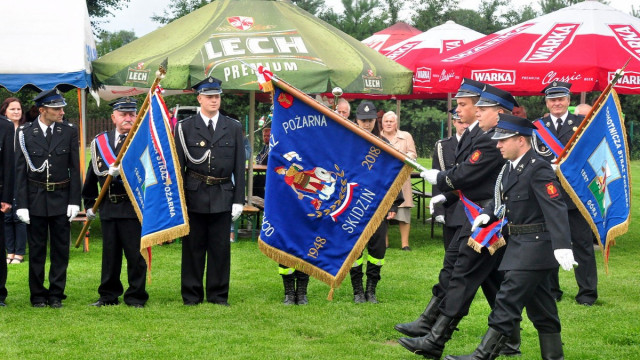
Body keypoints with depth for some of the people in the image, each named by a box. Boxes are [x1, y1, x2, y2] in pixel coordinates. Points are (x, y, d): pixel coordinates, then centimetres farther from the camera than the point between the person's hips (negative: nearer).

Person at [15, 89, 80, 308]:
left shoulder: (69, 131, 1)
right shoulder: (25, 133, -3)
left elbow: (75, 168, 3)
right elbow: (20, 171, -2)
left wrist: (74, 201, -3)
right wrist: (21, 205, -7)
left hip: (61, 199, 1)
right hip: (35, 199, -1)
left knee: (60, 249, 5)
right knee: (36, 249, 6)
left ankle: (56, 295, 14)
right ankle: (38, 296, 15)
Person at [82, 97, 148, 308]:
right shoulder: (100, 142, 12)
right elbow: (94, 172, 14)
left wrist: (122, 171, -26)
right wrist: (89, 203, 12)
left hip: (133, 206, -4)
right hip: (108, 206, 4)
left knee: (135, 254, -1)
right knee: (110, 253, 10)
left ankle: (136, 297, 8)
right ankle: (108, 296, 19)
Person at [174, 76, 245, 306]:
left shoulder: (233, 128, 9)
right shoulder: (185, 128, 4)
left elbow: (239, 167, 7)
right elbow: (178, 166, 3)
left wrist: (239, 200, 1)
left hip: (223, 196, 1)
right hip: (194, 195, -1)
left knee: (220, 248, 4)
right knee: (193, 247, 4)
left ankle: (218, 294, 13)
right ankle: (191, 294, 12)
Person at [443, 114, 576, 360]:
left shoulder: (538, 169, -17)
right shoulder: (510, 168, 11)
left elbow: (556, 208, -25)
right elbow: (501, 197, 20)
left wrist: (562, 245, -36)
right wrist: (487, 214, -2)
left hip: (536, 245, -10)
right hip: (521, 246, 10)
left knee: (508, 301, -10)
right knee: (539, 306, 14)